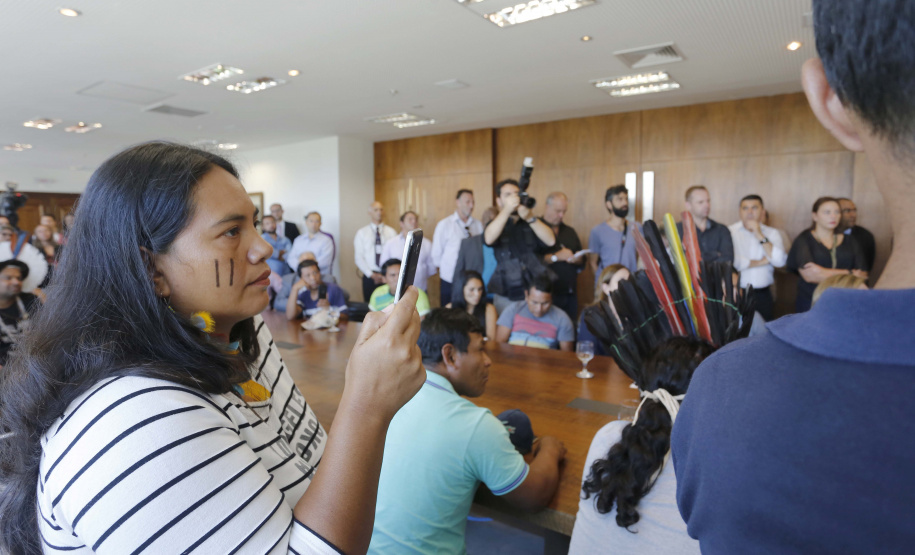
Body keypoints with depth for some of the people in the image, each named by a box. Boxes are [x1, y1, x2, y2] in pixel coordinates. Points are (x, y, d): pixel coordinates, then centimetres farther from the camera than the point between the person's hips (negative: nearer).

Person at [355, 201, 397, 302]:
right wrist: (372, 275, -8)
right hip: (369, 276, 0)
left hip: (388, 276, 0)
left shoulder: (391, 232, 7)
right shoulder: (361, 233, 7)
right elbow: (359, 257, 2)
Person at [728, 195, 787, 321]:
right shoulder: (730, 231, -3)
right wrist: (761, 262, -3)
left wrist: (760, 236, -8)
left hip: (763, 295, 3)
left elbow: (780, 261, -4)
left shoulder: (772, 233, 10)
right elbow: (729, 261, -18)